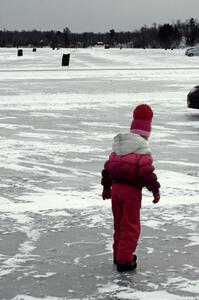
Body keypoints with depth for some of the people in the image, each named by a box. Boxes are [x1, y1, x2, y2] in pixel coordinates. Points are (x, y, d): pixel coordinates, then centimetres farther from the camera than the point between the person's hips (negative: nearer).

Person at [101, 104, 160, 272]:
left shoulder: (118, 146, 10)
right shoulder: (142, 148, -14)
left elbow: (108, 166, 16)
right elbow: (147, 171, -20)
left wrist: (106, 186, 27)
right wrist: (155, 190, -9)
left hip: (115, 188, 7)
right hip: (132, 191, -7)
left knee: (119, 224, 19)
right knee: (131, 226, 2)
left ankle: (118, 255, 31)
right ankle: (124, 261, 2)